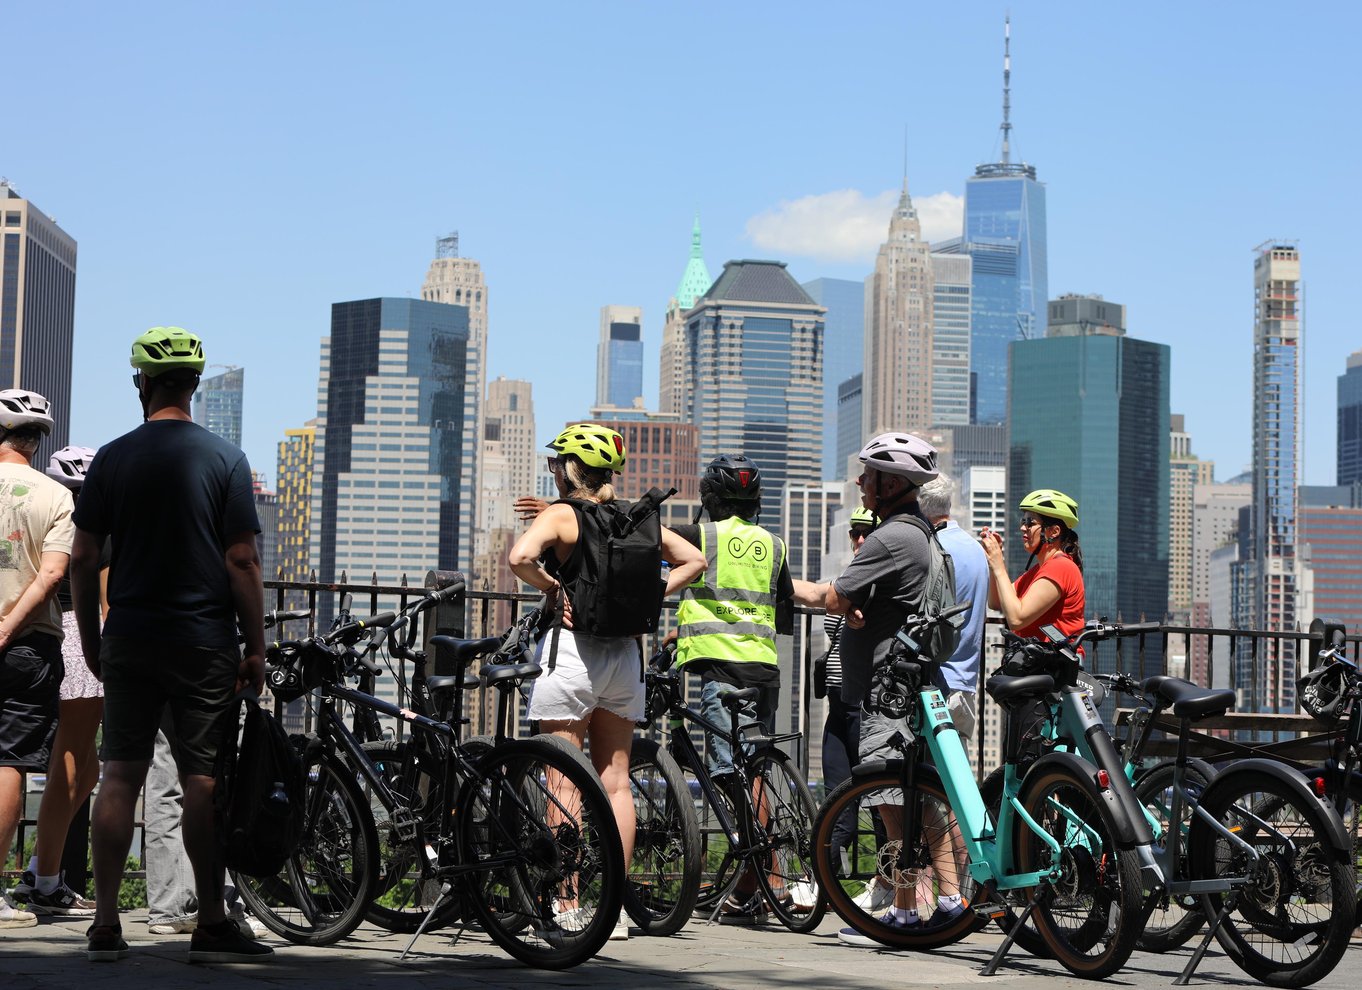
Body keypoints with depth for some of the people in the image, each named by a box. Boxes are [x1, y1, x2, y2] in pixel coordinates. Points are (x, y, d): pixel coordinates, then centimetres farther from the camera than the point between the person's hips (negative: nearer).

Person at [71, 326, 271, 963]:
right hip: (204, 643, -2)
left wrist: (91, 641, 13)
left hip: (128, 641, 2)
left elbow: (83, 559, 2)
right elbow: (241, 562, -8)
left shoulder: (112, 458, 2)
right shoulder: (224, 459, -4)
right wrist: (256, 648, -1)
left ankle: (105, 926, 6)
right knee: (202, 779, 0)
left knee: (119, 777, 6)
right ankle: (212, 927, 3)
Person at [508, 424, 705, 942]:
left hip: (572, 646, -5)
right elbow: (693, 560, 11)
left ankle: (568, 909, -1)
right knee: (615, 781, 10)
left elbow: (519, 557, -26)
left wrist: (554, 589, -10)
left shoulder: (561, 514, -8)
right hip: (626, 651, 6)